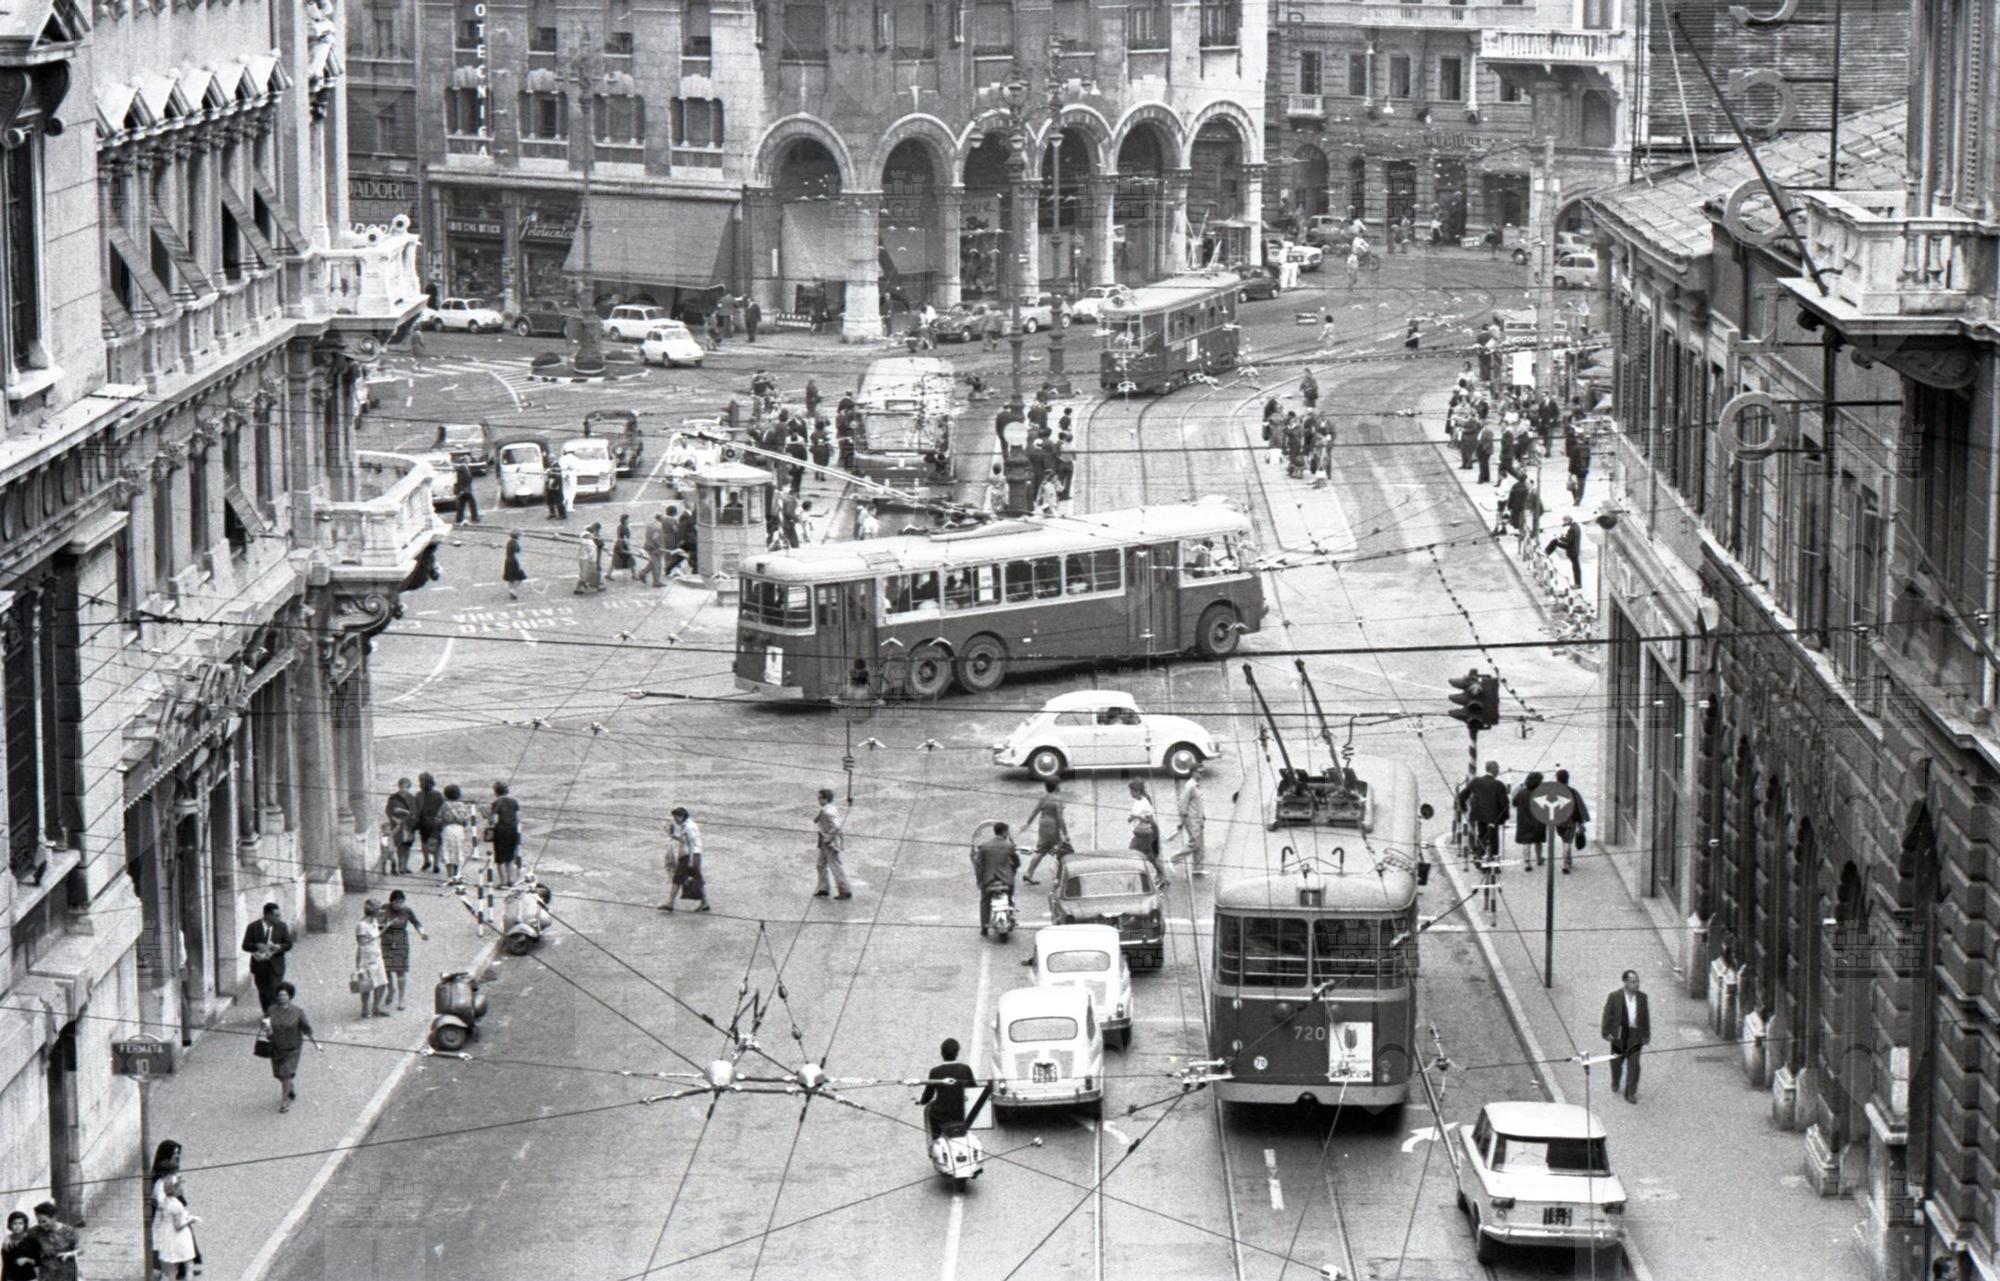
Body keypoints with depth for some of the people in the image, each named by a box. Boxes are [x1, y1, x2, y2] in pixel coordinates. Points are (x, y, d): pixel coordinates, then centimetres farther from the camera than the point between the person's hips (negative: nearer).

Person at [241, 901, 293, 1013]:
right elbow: (245, 945, -3)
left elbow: (288, 944, 5)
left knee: (274, 991, -12)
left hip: (275, 965, -1)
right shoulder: (254, 927, -2)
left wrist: (278, 947, -17)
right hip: (259, 965, 1)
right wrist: (258, 946, -23)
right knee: (263, 993, 8)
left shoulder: (281, 926, 3)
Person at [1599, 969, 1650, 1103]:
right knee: (1616, 1062, 18)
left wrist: (1646, 1034, 9)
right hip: (1619, 1034, -1)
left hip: (1635, 1035, 1)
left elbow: (1645, 1016, 6)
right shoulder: (1614, 996, -12)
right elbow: (1608, 1015, -6)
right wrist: (1606, 1032, -7)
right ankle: (1616, 1084, 44)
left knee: (1634, 1065, -5)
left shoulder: (1642, 997, -2)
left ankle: (1630, 1093, 3)